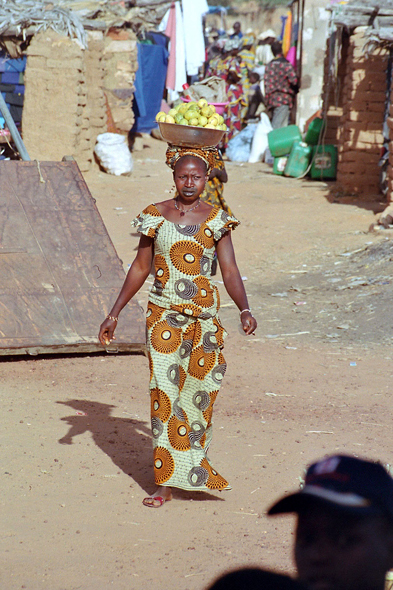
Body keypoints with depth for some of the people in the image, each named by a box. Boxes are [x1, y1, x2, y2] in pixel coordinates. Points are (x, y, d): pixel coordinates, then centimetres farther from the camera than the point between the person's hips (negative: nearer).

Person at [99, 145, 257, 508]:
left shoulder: (216, 220, 1)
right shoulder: (156, 216, 3)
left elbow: (230, 272, -4)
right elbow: (140, 268, 10)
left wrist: (245, 309, -21)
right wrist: (114, 314, 10)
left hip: (204, 316, 0)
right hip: (163, 315, 0)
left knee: (199, 390, 5)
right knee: (165, 392, -6)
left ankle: (193, 461, 29)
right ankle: (166, 481, -2)